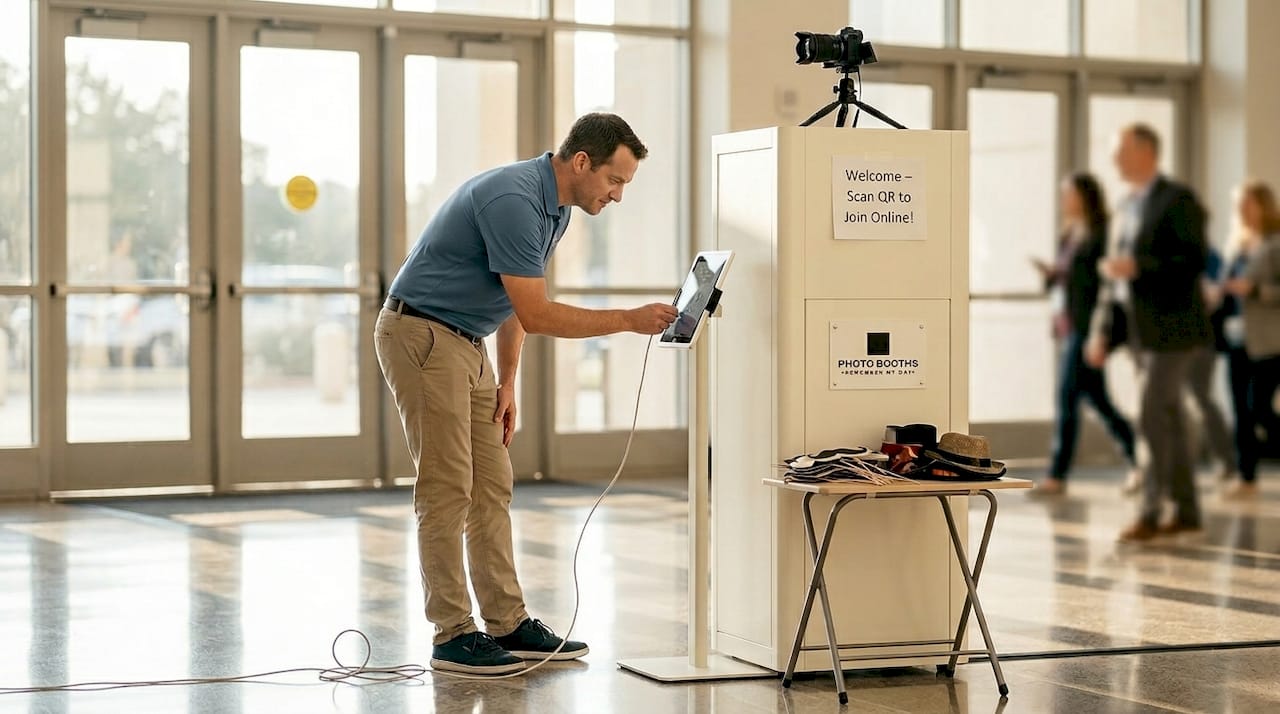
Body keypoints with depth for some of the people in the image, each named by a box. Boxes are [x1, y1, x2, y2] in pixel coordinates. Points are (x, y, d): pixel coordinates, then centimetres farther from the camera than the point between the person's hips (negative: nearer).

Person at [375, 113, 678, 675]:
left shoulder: (554, 205, 7)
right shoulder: (513, 199, -25)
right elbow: (535, 314, -25)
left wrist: (507, 381, 10)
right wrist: (630, 321, -22)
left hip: (464, 341, 10)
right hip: (420, 334, -10)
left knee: (492, 485, 8)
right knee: (448, 489, -7)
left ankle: (507, 623, 13)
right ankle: (452, 635, -1)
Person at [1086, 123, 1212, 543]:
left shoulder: (1178, 200, -9)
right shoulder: (1128, 206, 15)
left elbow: (1195, 261, -16)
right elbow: (1118, 271, 18)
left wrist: (1138, 267, -23)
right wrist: (1101, 328, 12)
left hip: (1172, 329, -8)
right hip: (1142, 331, 8)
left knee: (1152, 416, -11)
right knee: (1167, 418, 10)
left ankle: (1150, 513, -7)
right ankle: (1186, 511, 16)